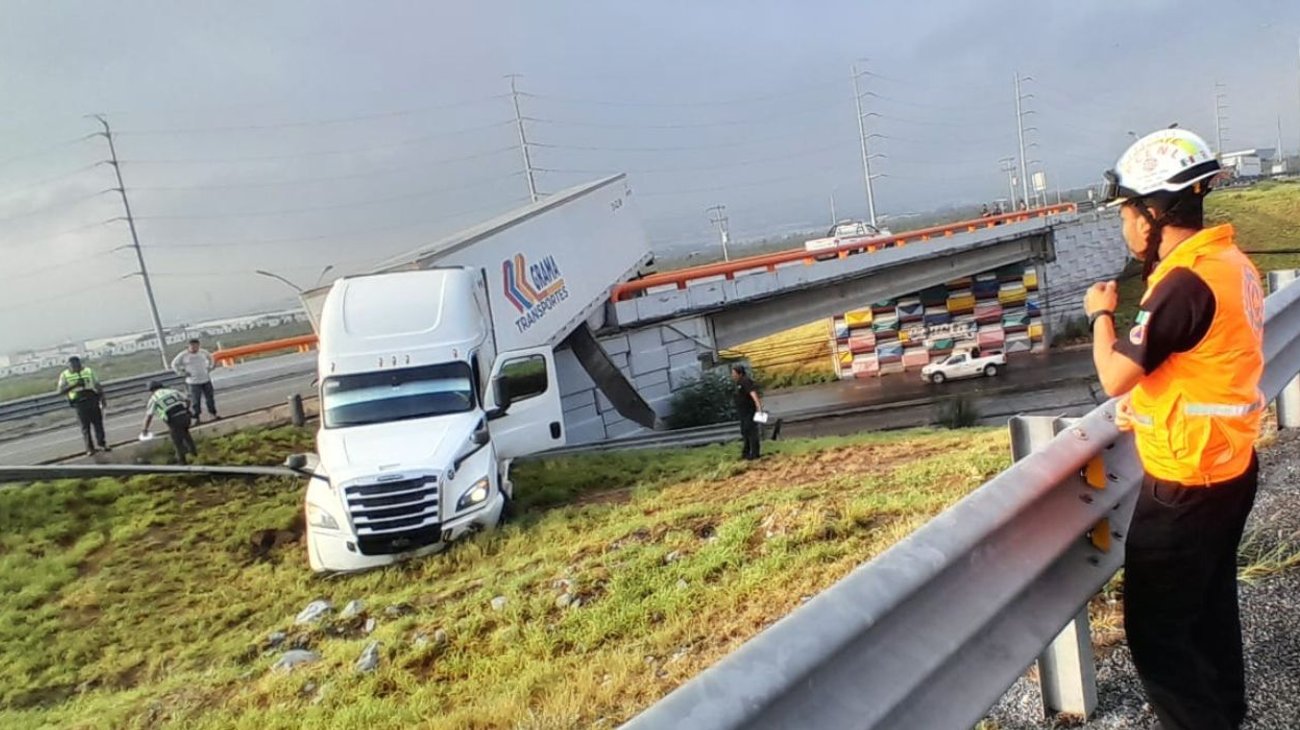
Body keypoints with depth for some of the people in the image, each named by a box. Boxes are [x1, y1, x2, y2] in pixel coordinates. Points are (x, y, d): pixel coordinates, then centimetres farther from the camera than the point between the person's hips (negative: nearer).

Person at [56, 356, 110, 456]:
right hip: (79, 403, -1)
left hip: (93, 400, 2)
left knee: (98, 423, 8)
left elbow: (98, 386, 9)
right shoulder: (64, 375, 1)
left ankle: (102, 444, 25)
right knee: (85, 427, 3)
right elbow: (61, 391, -9)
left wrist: (102, 399, 3)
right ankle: (90, 448, 12)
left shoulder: (89, 371, 6)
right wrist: (74, 385, -22)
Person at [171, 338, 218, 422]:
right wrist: (183, 373, -5)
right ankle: (196, 418, 4)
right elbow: (174, 364, 3)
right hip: (194, 382, -4)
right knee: (196, 400, -4)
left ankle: (213, 415, 19)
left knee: (210, 398, 8)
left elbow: (210, 357, 22)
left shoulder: (203, 352, 2)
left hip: (206, 380, 4)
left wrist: (209, 368, 11)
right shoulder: (183, 355, -7)